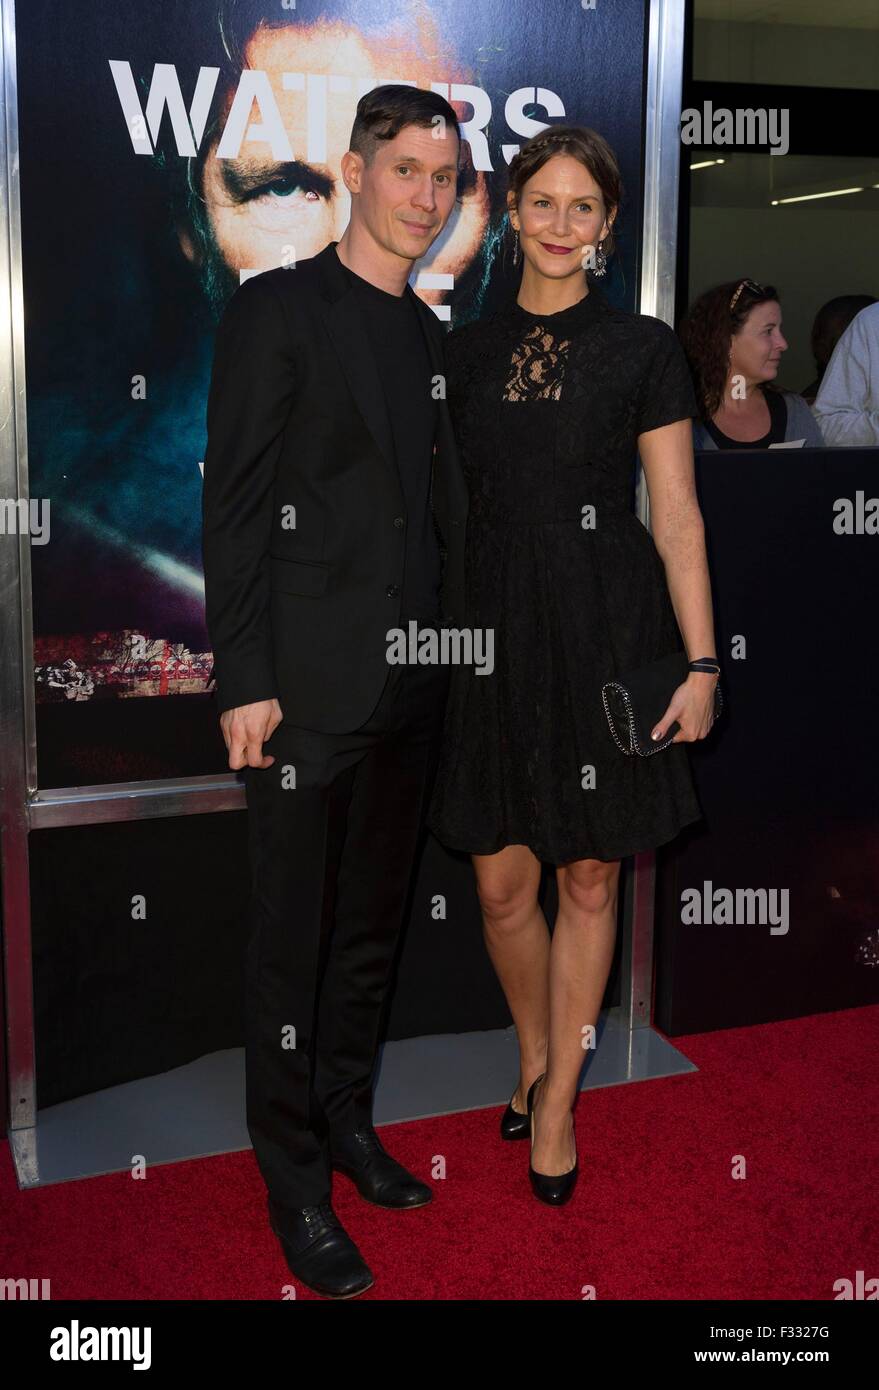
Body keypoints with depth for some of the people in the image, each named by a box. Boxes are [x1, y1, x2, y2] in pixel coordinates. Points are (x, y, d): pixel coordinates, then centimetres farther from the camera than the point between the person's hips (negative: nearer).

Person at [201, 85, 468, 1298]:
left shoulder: (429, 334, 14)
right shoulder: (276, 311, -5)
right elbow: (234, 507, -10)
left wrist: (453, 650, 11)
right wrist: (245, 681, -15)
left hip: (411, 686, 7)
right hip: (310, 685, -6)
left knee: (373, 924, 17)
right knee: (294, 939, 3)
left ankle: (346, 1119, 34)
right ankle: (295, 1180, 18)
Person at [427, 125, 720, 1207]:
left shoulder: (642, 348, 0)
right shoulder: (467, 351, 9)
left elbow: (677, 517, -2)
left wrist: (702, 661, -8)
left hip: (606, 630, -2)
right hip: (494, 630, 3)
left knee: (588, 880, 6)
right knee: (501, 883, 7)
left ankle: (559, 1097, 25)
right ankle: (534, 1055, 34)